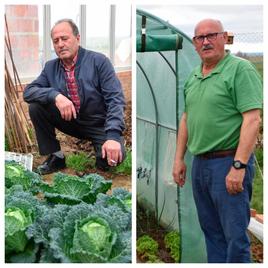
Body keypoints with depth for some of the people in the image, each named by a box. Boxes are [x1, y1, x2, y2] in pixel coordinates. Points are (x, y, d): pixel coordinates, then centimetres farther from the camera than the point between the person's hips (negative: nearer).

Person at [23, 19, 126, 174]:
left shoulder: (99, 61, -13)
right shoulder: (51, 67, 0)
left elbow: (115, 99, -19)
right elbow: (28, 92, -9)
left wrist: (113, 136, -32)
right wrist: (55, 95, -30)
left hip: (99, 124, -3)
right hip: (70, 121, 4)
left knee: (113, 157, -31)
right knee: (36, 106, -15)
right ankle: (55, 157, -2)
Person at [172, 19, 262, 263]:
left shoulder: (240, 69, -10)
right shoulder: (193, 76, 14)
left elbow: (252, 119, -17)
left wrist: (239, 166, -22)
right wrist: (179, 159, 15)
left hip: (228, 162, -7)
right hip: (199, 164, 8)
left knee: (235, 236, -1)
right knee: (211, 231, 16)